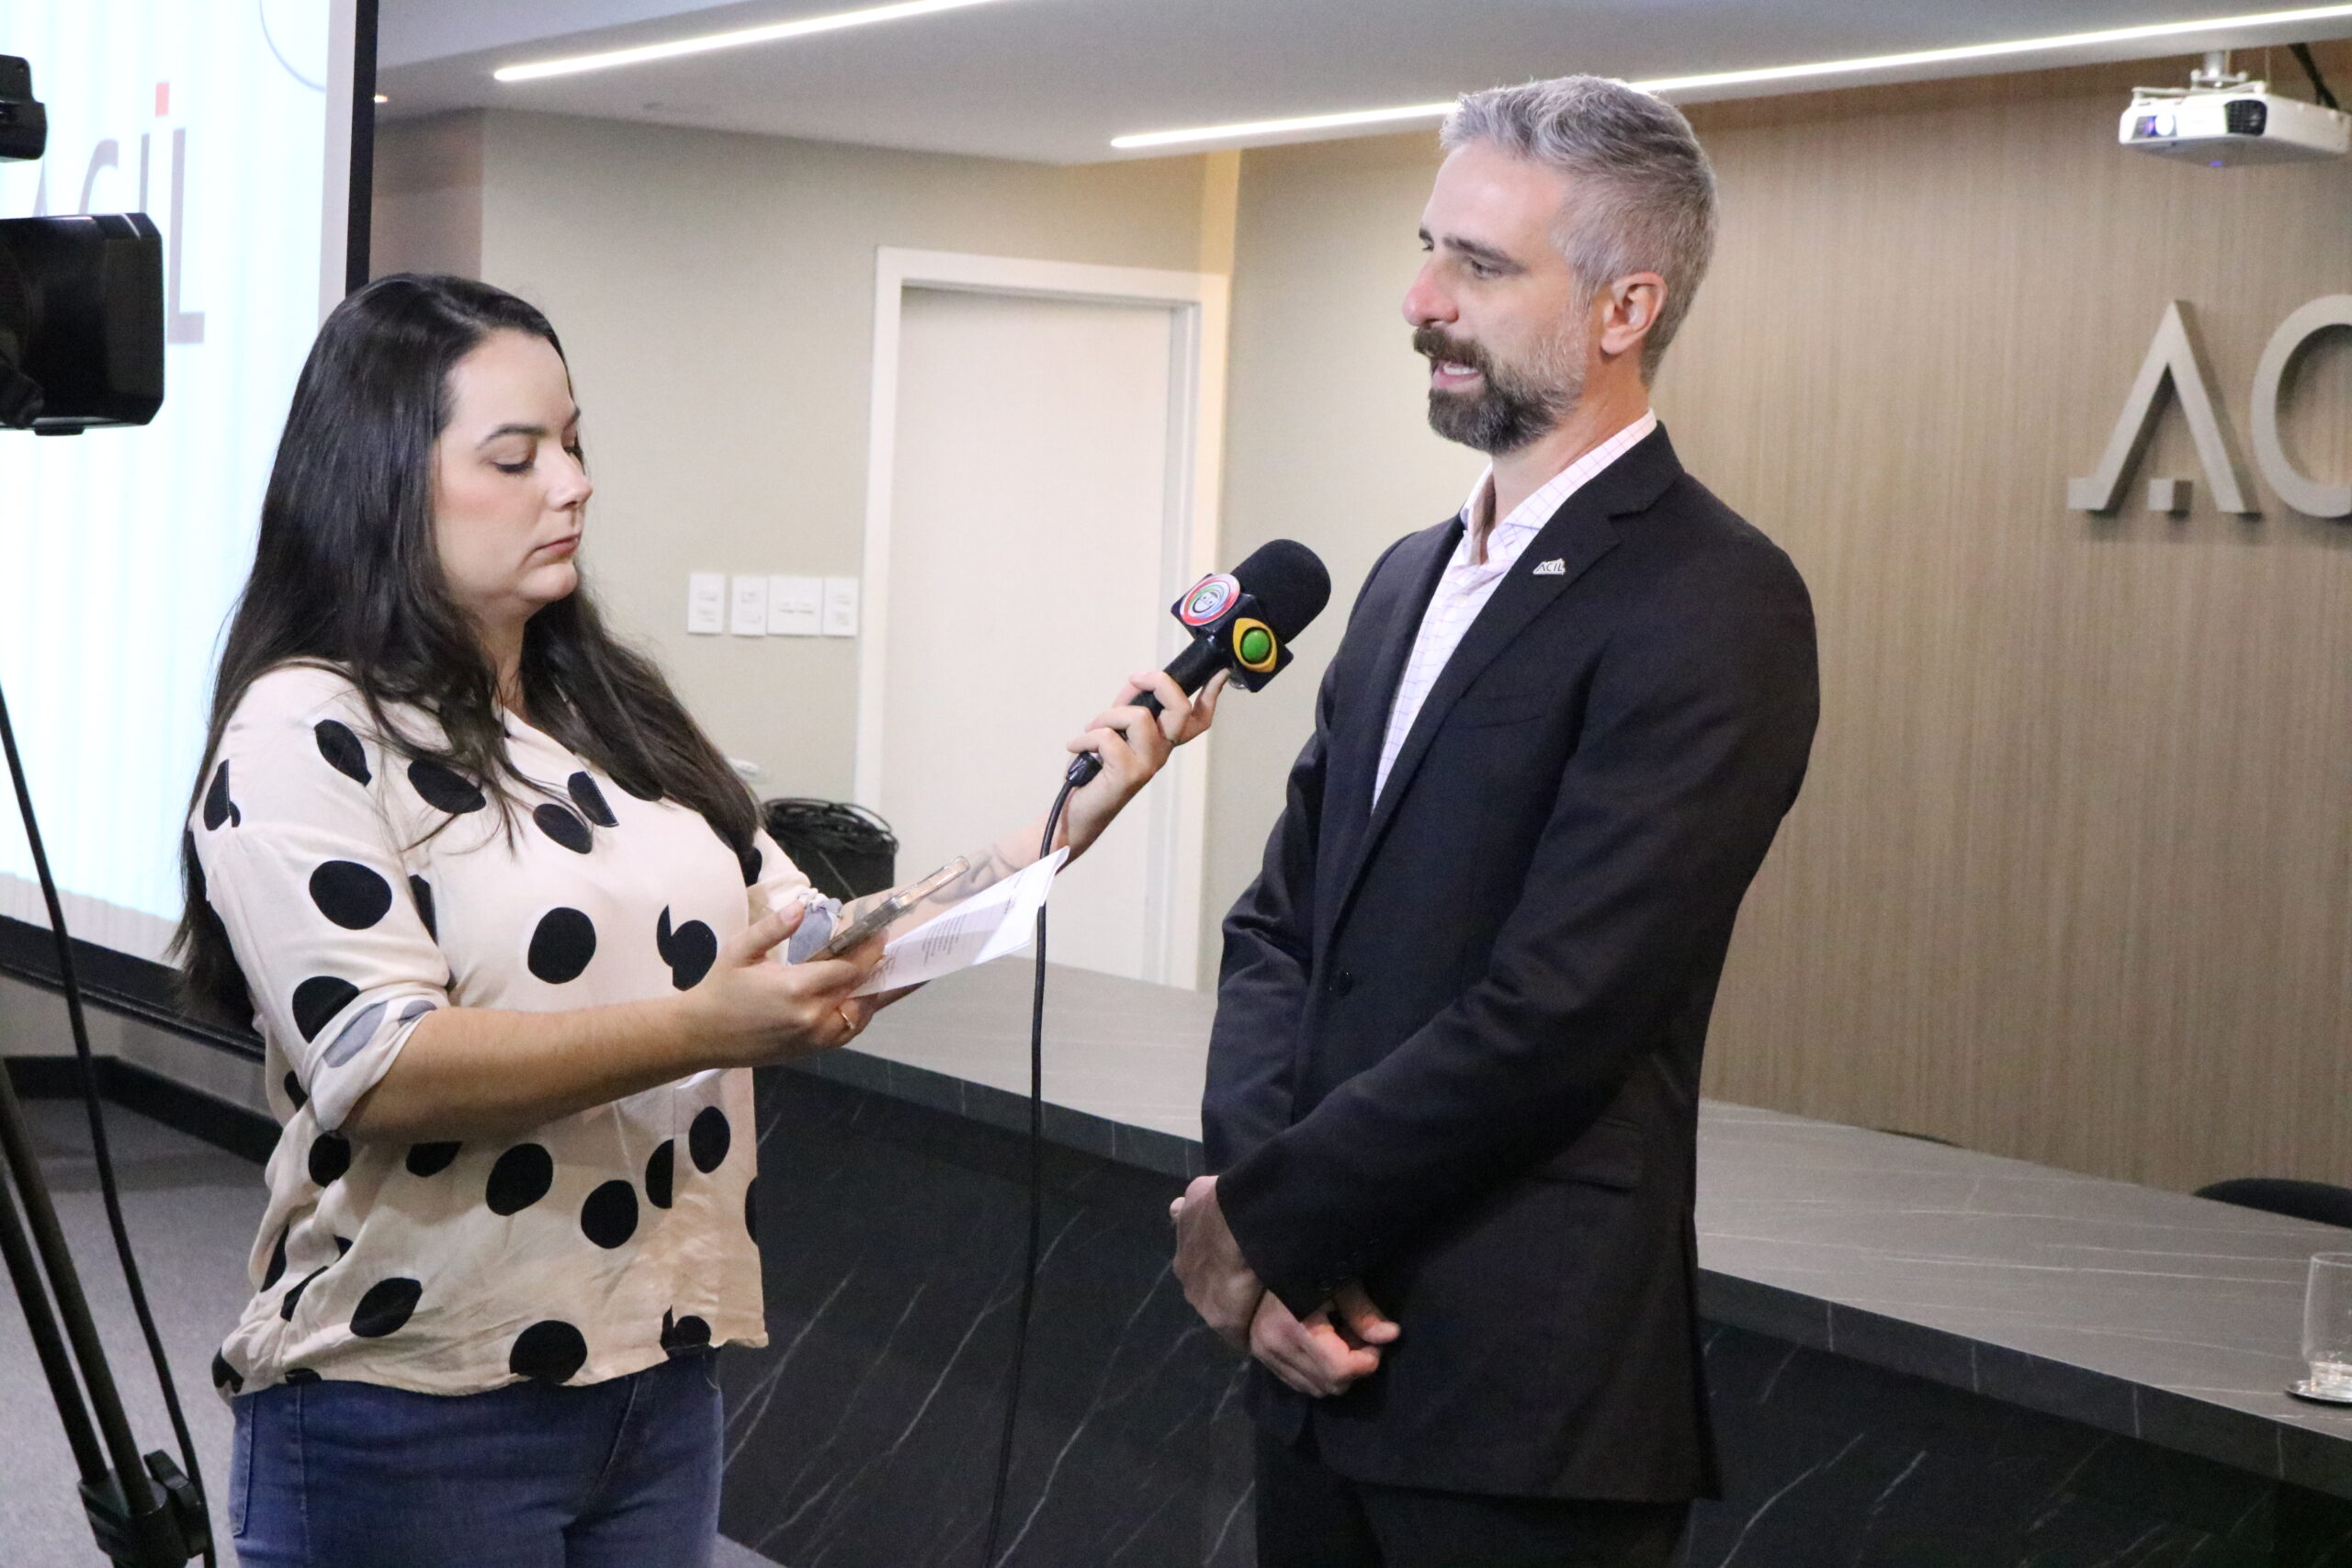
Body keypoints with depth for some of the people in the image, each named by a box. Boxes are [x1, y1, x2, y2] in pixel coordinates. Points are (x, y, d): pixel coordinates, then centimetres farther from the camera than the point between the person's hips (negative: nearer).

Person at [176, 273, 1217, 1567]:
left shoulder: (611, 716, 13)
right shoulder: (306, 735, -8)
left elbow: (821, 974, 12)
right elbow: (376, 1072, -19)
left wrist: (1063, 826, 2)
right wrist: (699, 1030, -29)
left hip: (662, 1391, 6)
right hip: (413, 1421, -6)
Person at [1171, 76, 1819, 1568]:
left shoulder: (1712, 604, -14)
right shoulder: (1412, 578, 13)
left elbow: (1553, 1012, -20)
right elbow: (1281, 924, 11)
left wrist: (1265, 1218, -11)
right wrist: (1268, 1208, -6)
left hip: (1524, 1388, -7)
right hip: (1326, 1348, 7)